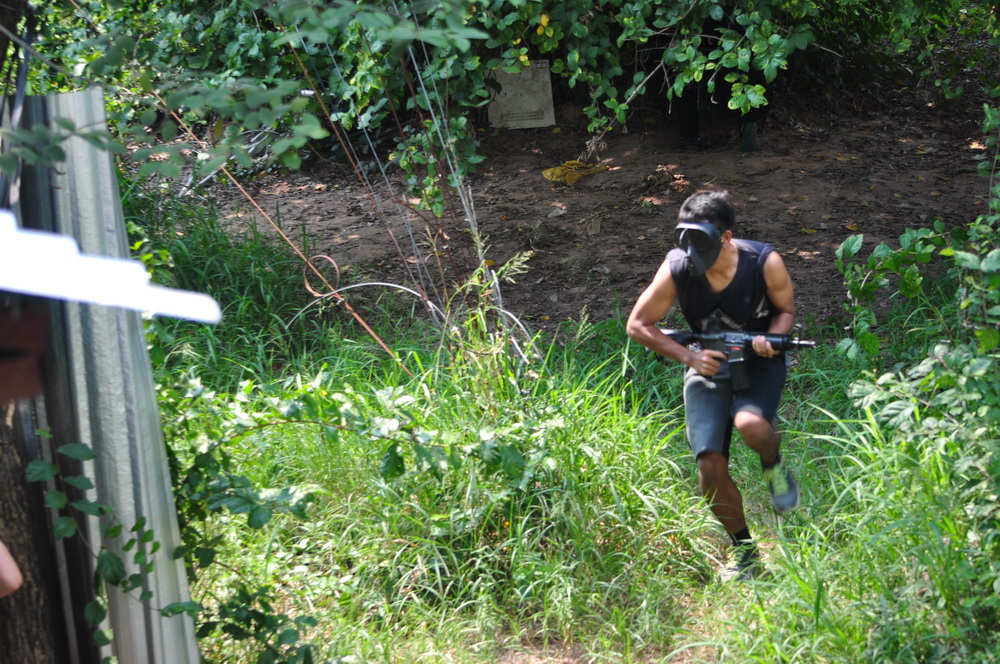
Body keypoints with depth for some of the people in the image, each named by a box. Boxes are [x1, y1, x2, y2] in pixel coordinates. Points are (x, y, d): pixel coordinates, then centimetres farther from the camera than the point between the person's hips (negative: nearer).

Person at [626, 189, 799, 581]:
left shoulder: (765, 263, -20)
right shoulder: (676, 270, -18)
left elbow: (786, 308, 0)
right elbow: (637, 325, -8)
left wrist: (771, 339, -22)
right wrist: (689, 357, -18)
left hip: (759, 363, -2)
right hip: (708, 367, 2)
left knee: (750, 425, -35)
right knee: (711, 470, -10)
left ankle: (774, 466, 3)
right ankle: (746, 554, 13)